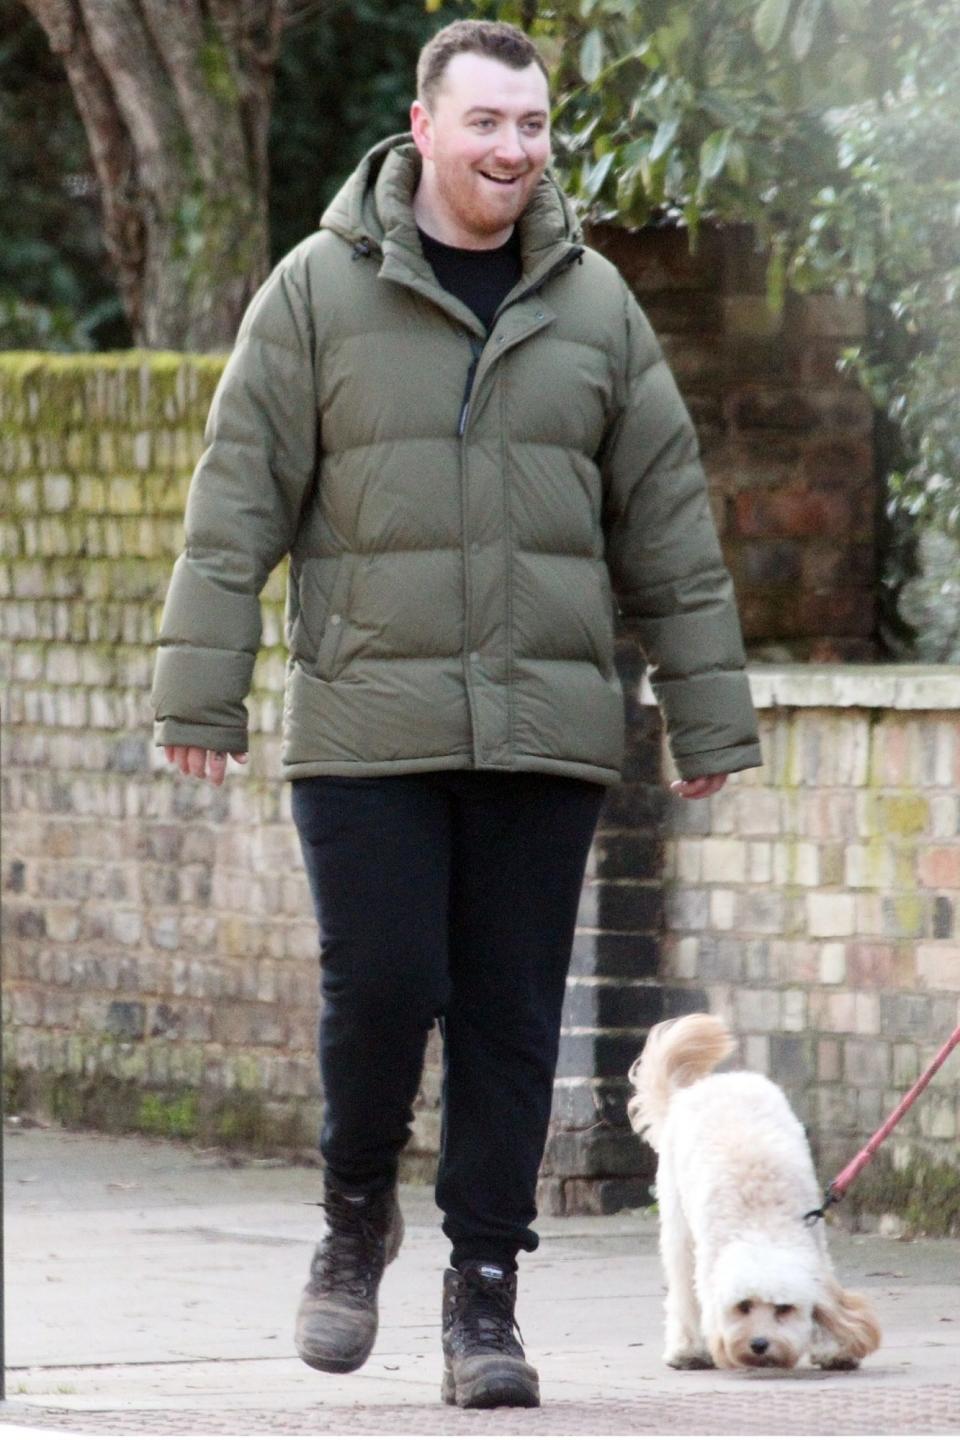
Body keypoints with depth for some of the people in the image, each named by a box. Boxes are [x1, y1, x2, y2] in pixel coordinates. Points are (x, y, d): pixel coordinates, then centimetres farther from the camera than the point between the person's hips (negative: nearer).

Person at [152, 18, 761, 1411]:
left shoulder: (592, 305, 9)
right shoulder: (321, 291, 1)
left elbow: (668, 521, 12)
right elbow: (240, 495, 1)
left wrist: (708, 715, 11)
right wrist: (200, 688, -4)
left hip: (542, 725, 2)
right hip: (366, 723, -2)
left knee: (513, 1016, 2)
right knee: (380, 985, -7)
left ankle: (485, 1293, 9)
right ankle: (357, 1215, 20)